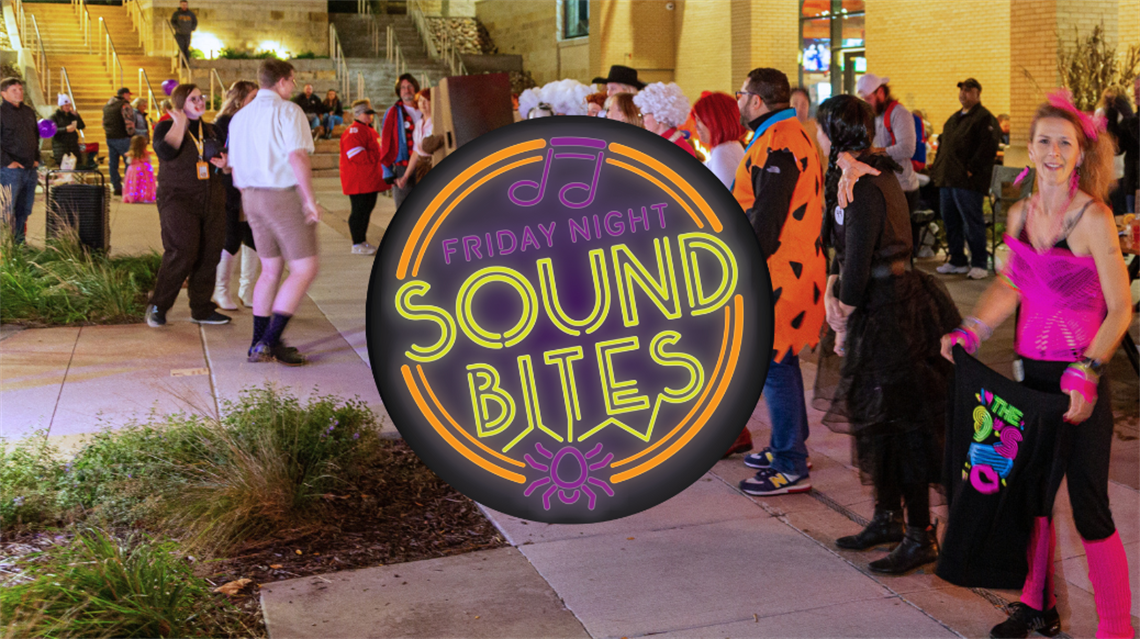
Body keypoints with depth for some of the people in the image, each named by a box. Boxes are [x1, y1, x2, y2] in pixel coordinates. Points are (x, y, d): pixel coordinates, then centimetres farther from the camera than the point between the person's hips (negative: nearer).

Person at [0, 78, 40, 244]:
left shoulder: (28, 112, 15)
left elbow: (36, 136, 25)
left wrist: (36, 158, 14)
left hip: (30, 169, 7)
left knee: (25, 210, 12)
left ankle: (19, 241, 22)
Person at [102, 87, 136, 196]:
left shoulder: (106, 106, 15)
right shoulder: (125, 105, -12)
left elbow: (104, 122, 21)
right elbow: (129, 123, -18)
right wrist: (131, 134, -5)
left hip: (109, 138, 8)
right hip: (122, 138, -8)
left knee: (113, 163, 10)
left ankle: (117, 188, 13)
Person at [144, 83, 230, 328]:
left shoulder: (211, 131, 16)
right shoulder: (166, 127, 1)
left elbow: (224, 164, 26)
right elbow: (166, 152, -20)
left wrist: (224, 163, 3)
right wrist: (180, 123, -16)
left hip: (211, 201, 6)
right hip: (178, 199, -6)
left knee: (209, 255, 3)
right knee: (182, 252, -17)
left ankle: (202, 309, 14)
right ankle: (157, 306, -4)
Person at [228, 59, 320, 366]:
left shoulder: (240, 116, 15)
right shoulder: (287, 111, -9)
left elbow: (236, 168, 17)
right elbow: (297, 157, -20)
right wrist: (310, 199, -18)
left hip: (252, 197, 8)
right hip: (284, 195, -8)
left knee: (271, 269, 16)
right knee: (304, 269, -3)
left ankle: (260, 343, 17)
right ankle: (269, 342, -8)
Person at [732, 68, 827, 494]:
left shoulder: (775, 147, -19)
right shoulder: (791, 136, 17)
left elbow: (765, 219, -23)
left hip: (777, 278, -11)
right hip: (792, 271, 11)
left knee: (774, 367, -5)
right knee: (781, 363, 19)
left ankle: (791, 469, 1)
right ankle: (788, 447, 31)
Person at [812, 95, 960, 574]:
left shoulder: (865, 187, -20)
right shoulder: (858, 175, 11)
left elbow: (858, 260, -21)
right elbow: (844, 246, 15)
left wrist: (845, 318, -9)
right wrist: (832, 288, 1)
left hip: (891, 310, -10)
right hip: (876, 304, 10)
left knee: (901, 423, -3)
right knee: (874, 417, 16)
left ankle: (920, 535, 6)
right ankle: (887, 519, 29)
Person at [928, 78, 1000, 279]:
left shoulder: (984, 118, -6)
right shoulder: (954, 118, 21)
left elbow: (988, 148, -16)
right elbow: (943, 144, 27)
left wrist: (971, 170, -19)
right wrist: (938, 169, 14)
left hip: (968, 182, -9)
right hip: (948, 180, 9)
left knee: (973, 223, -7)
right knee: (950, 221, 12)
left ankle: (979, 264, -1)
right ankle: (957, 261, 22)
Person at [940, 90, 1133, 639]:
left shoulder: (1093, 218, -14)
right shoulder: (1020, 214, 5)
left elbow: (1120, 309, -13)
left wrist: (1086, 372, -21)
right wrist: (971, 331, 3)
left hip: (1081, 385, -6)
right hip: (1032, 375, 6)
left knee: (1089, 508, -1)